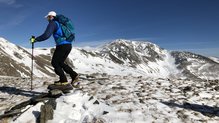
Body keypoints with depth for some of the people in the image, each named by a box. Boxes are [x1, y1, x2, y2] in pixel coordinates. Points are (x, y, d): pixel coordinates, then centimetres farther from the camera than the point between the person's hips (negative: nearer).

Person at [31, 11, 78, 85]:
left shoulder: (53, 23, -3)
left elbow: (46, 35, -15)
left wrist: (35, 39, -6)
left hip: (62, 45, -8)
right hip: (69, 45, 8)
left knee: (54, 63, 4)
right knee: (60, 62, 18)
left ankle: (63, 80, 1)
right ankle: (74, 75, 8)